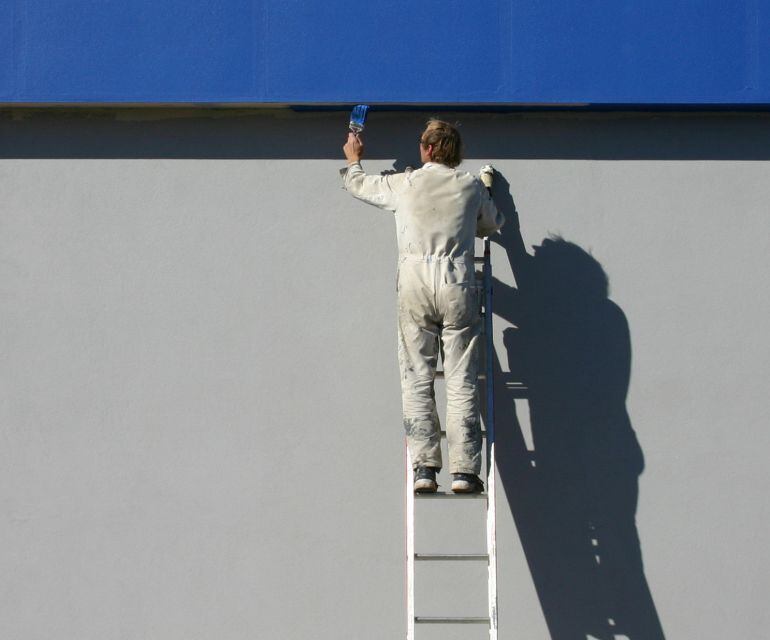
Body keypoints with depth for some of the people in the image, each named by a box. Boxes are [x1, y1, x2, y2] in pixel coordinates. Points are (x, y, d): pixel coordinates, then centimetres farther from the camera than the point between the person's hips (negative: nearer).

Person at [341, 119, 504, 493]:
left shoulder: (404, 184, 7)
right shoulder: (471, 187, 9)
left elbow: (358, 185, 25)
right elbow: (494, 224, 28)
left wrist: (353, 159, 46)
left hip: (415, 287, 0)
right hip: (458, 286, 0)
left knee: (417, 380, 2)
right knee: (461, 382, 0)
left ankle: (424, 467, -5)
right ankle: (464, 470, -4)